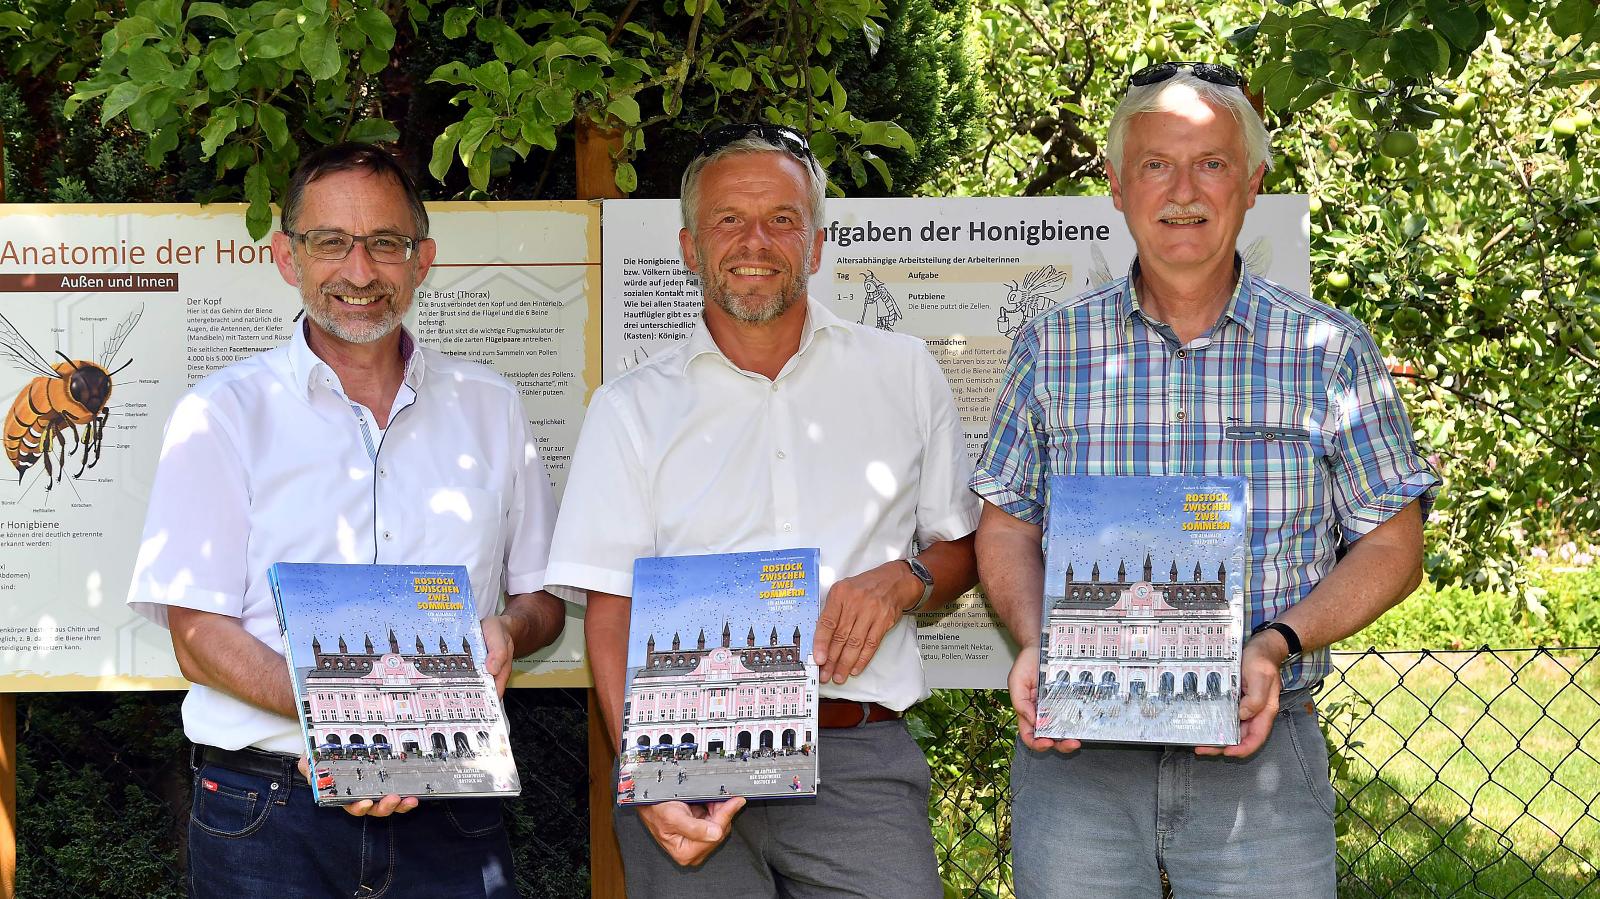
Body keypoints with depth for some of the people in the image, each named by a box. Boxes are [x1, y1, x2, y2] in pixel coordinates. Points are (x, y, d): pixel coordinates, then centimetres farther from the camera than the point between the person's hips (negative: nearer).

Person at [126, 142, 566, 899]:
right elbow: (199, 638, -5)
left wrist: (508, 631, -8)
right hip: (266, 812, -2)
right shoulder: (222, 414, 1)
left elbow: (543, 595, 16)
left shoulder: (488, 407, 11)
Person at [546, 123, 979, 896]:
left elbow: (963, 548, 19)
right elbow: (610, 615, 3)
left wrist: (903, 579, -5)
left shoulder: (903, 376, 14)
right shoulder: (631, 409, 10)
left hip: (856, 759, 0)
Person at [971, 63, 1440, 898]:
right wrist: (1032, 643, -9)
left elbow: (1392, 543, 3)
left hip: (1260, 754, -1)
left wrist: (1278, 645, -13)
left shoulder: (1330, 351, 2)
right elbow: (1007, 525, 10)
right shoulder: (1051, 347, 5)